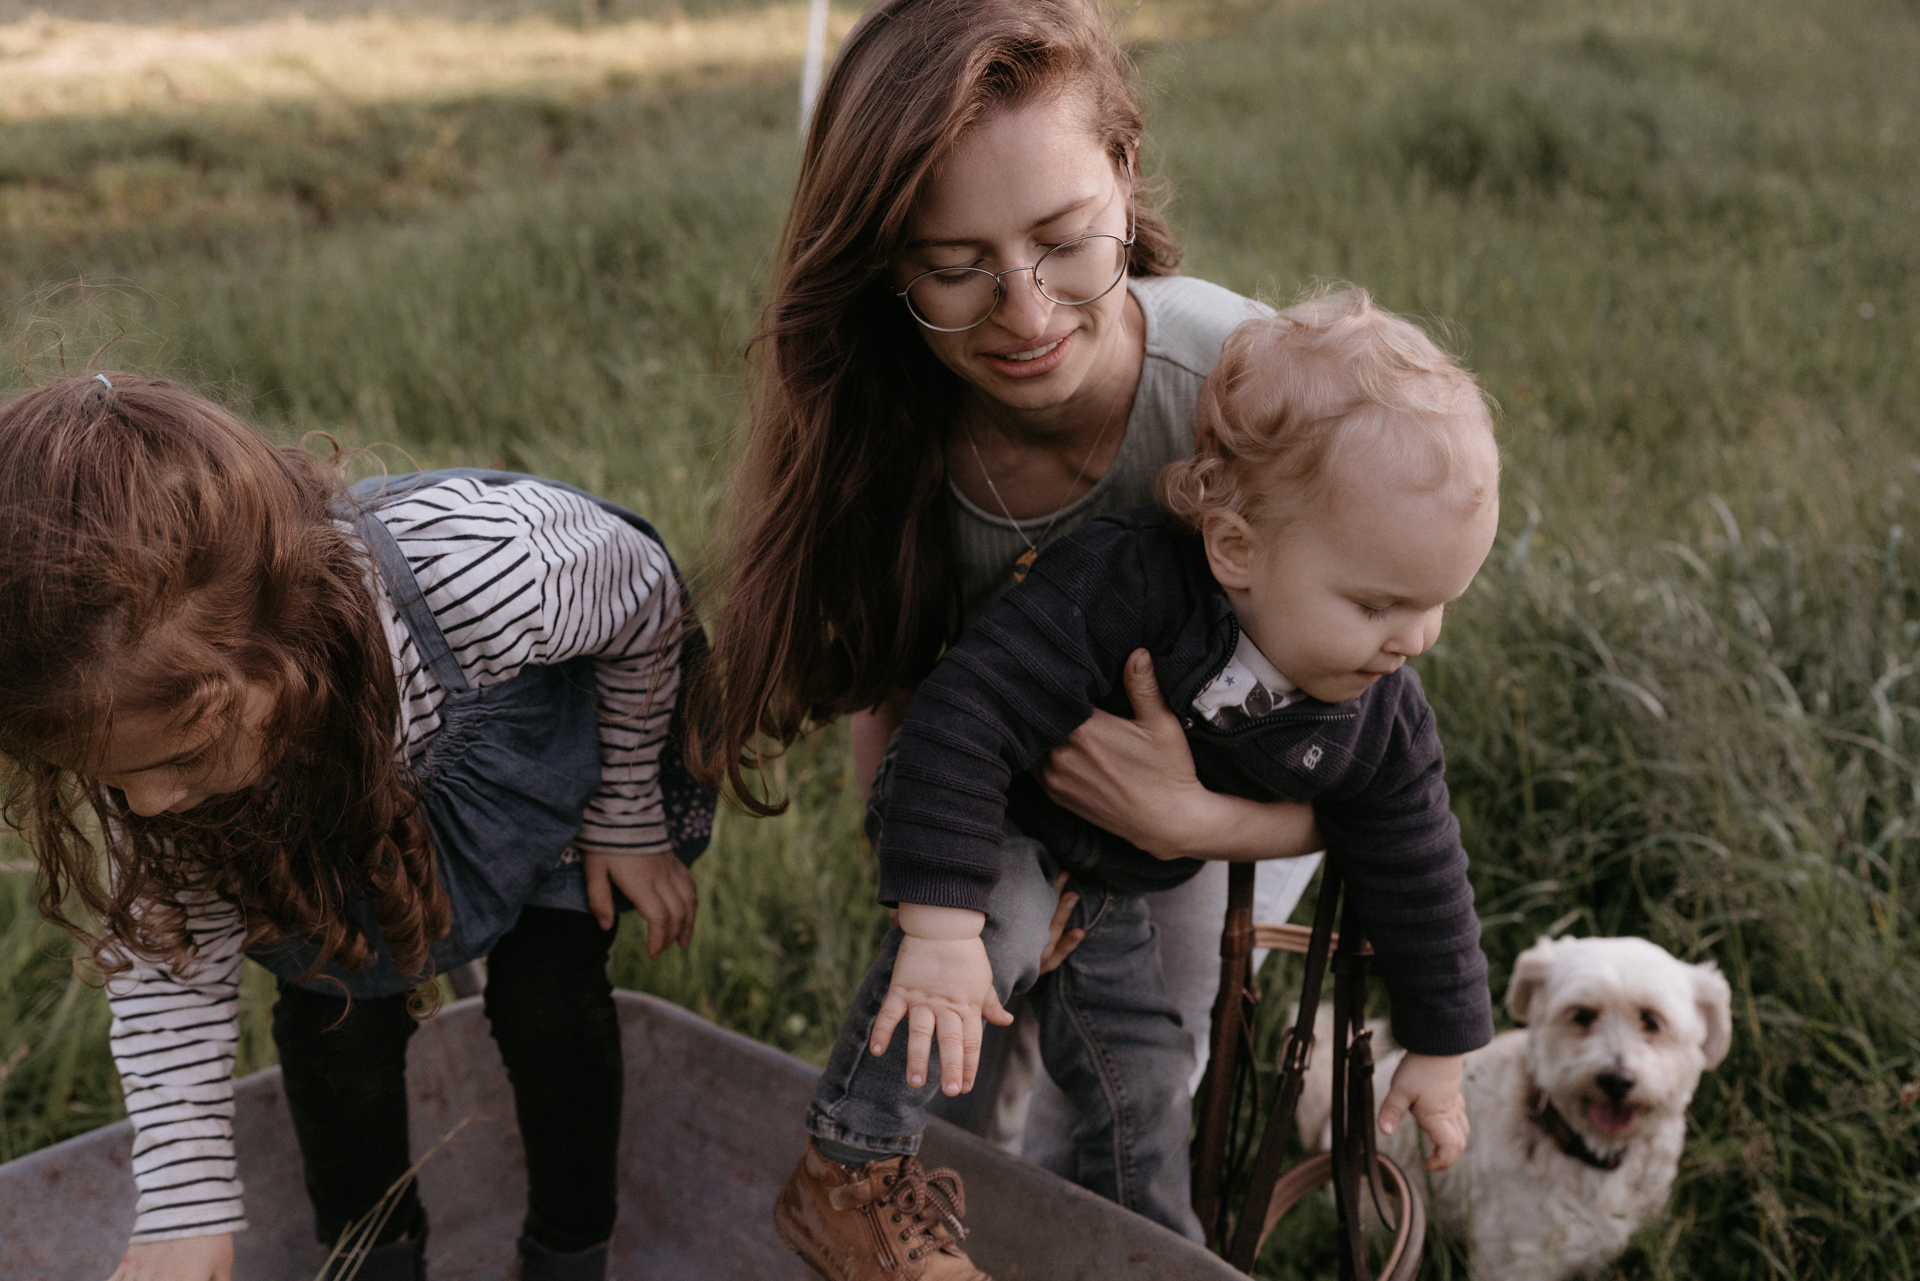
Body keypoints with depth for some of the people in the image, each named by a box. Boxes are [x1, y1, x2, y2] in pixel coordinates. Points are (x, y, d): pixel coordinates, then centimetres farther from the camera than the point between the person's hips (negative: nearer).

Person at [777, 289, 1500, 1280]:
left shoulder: (1379, 715, -18)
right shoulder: (1122, 590, -39)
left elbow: (1412, 874, -4)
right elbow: (967, 719, -42)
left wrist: (1440, 1047, 5)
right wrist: (940, 926, -47)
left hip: (1107, 890, 6)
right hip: (974, 822, -6)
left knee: (1141, 1081, 14)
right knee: (997, 926, -36)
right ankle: (848, 1173, -21)